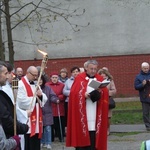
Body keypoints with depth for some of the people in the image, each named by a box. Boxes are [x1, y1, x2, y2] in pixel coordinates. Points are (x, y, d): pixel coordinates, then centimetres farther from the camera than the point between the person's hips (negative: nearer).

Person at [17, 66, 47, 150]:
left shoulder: (36, 84, 17)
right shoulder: (21, 84, -9)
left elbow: (45, 99, 14)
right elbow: (21, 101, -22)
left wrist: (40, 96, -9)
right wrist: (34, 98, -10)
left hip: (36, 117, 8)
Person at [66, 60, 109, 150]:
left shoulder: (100, 79, 12)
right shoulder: (79, 78, 3)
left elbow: (105, 93, 4)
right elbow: (74, 93, -5)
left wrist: (100, 93, -16)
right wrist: (84, 95, -18)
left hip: (95, 112, 2)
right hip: (82, 112, -2)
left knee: (93, 135, -1)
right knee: (81, 135, -3)